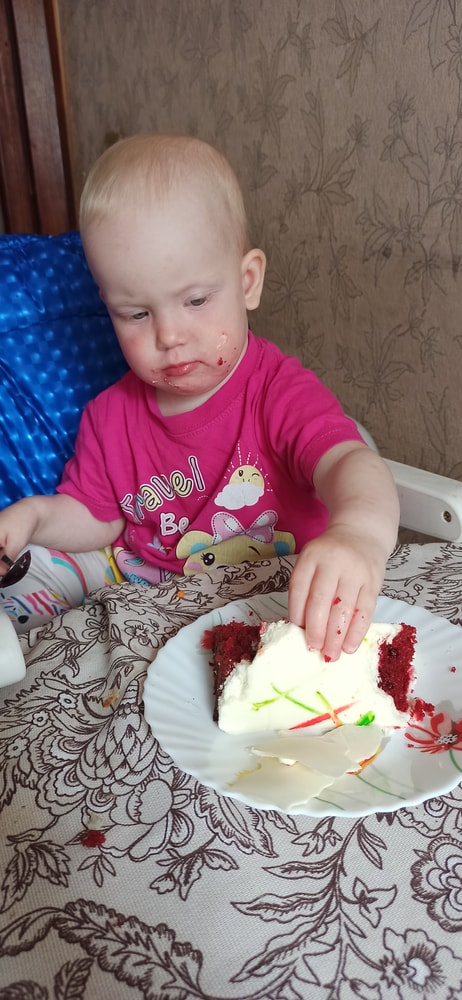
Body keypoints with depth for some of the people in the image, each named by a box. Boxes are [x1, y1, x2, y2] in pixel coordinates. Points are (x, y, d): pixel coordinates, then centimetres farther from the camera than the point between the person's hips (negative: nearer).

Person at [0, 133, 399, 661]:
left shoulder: (281, 391, -19)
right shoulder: (111, 415, -3)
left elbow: (348, 462, -36)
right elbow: (97, 520, 8)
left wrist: (360, 533, -60)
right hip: (143, 587, 3)